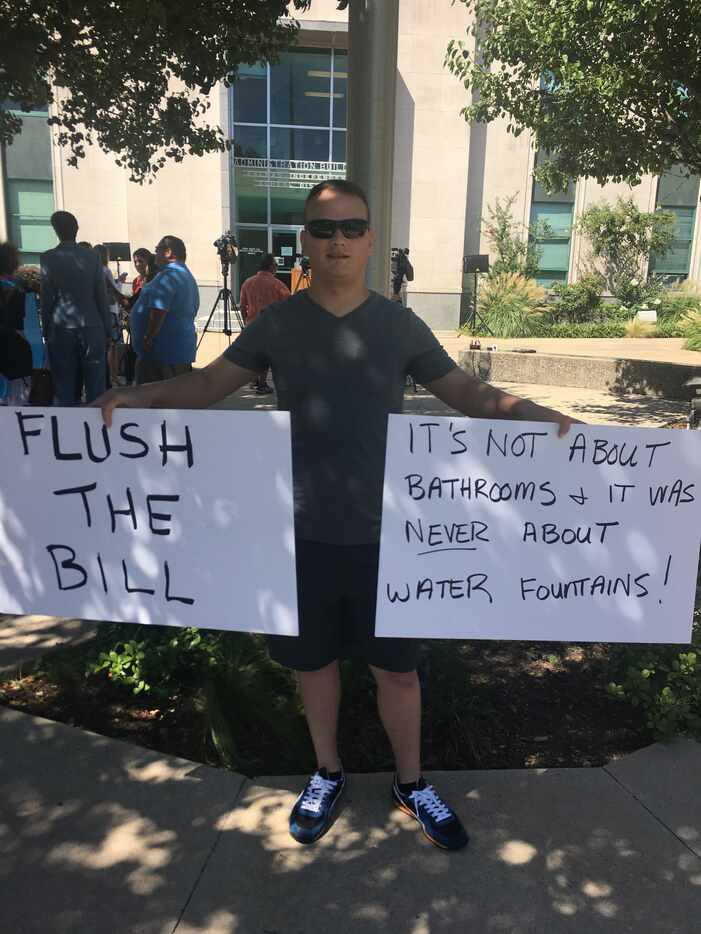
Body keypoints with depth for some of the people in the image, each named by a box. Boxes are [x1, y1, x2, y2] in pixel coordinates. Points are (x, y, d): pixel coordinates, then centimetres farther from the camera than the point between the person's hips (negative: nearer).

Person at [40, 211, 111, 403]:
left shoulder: (48, 258, -1)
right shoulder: (92, 256, 1)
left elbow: (46, 299, -1)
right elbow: (102, 296, 1)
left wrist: (46, 331, 8)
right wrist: (107, 330, 7)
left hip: (61, 330, 0)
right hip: (92, 329, 0)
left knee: (65, 388, 5)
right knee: (96, 387, 4)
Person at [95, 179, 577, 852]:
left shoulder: (399, 326, -1)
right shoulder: (276, 323, -1)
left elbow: (464, 391, 2)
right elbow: (210, 382, 3)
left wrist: (530, 412, -15)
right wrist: (138, 397, -13)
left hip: (382, 532, 0)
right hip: (303, 532, 1)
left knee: (397, 666, 12)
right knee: (313, 661, 18)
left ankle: (411, 783, 38)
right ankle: (326, 774, 44)